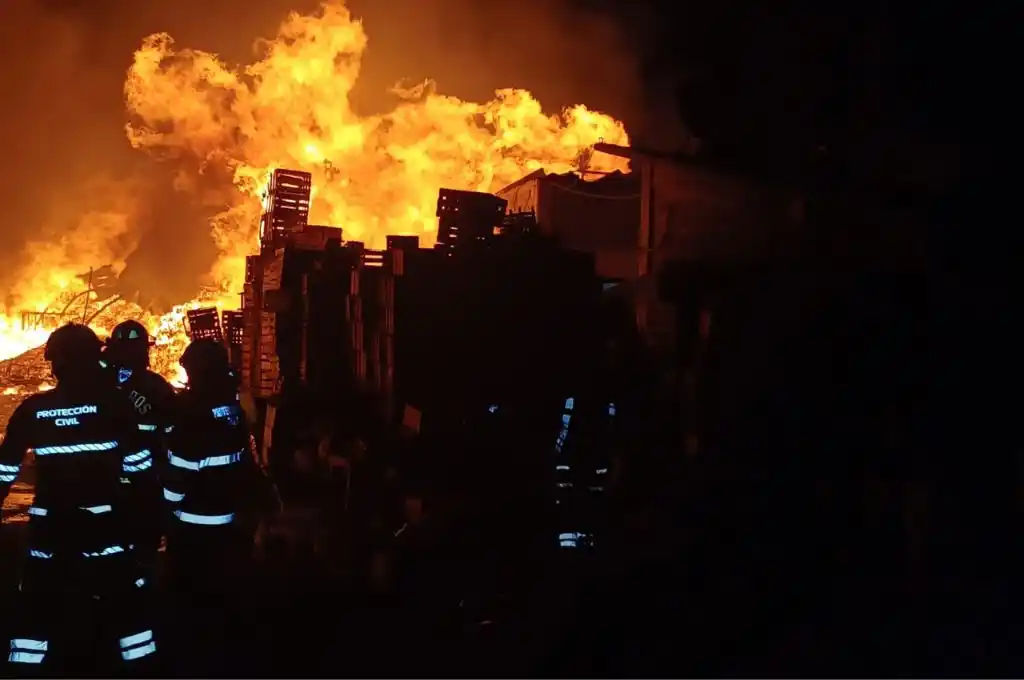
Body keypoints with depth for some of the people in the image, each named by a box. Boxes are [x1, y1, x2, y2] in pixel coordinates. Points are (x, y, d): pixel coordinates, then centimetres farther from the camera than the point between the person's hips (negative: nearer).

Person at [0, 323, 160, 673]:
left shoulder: (32, 409, -1)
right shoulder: (112, 402, -7)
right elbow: (138, 464, -4)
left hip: (50, 525, 2)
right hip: (105, 522, -2)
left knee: (37, 607, 15)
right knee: (126, 602, 8)